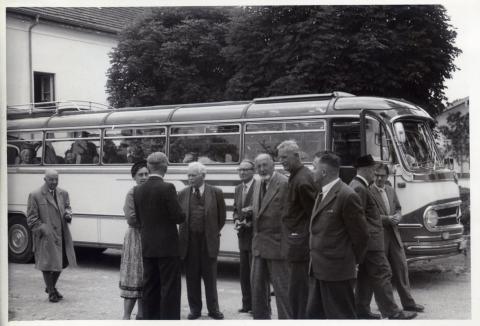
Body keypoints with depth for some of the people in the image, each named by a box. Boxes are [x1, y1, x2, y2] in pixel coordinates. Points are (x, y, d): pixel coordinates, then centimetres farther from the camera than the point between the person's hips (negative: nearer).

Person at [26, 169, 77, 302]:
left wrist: (68, 214, -3)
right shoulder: (35, 195, -9)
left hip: (61, 235, 6)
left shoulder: (63, 193, 8)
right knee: (48, 264, 4)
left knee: (62, 262, 15)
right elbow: (31, 219, -8)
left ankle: (51, 286, 38)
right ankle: (51, 292, 21)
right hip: (46, 237, -6)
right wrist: (44, 230, -19)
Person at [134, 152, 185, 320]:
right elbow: (178, 217, -14)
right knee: (170, 287, 0)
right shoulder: (167, 188, -14)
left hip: (147, 246, 6)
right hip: (167, 246, -6)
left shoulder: (138, 190, 4)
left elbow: (138, 218, 8)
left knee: (150, 286, 12)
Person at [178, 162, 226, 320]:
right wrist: (184, 234, 5)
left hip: (209, 240, -1)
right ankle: (195, 309, 16)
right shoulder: (183, 194, 4)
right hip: (189, 240, 2)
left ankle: (213, 309, 15)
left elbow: (222, 216, 7)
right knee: (192, 276, 6)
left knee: (210, 276, 5)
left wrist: (214, 232, 6)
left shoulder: (216, 193, 0)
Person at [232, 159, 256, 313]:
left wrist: (249, 223, -20)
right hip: (243, 236, 8)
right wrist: (237, 221, 2)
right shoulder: (238, 189, 14)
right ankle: (247, 303, 21)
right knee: (244, 272, 12)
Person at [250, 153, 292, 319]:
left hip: (277, 243, -8)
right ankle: (261, 317, 26)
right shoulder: (258, 185, 12)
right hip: (259, 243, 8)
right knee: (257, 285, 14)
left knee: (281, 287, -2)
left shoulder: (284, 183, -13)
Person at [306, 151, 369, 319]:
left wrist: (351, 261, -1)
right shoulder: (322, 194, 13)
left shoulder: (346, 196, -17)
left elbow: (360, 235, -13)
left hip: (337, 272, -9)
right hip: (318, 270, 9)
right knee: (314, 314, 15)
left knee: (341, 316, 0)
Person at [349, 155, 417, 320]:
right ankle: (392, 312, -3)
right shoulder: (359, 188, -17)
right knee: (382, 274, -6)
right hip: (371, 240, -11)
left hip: (367, 242, 11)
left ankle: (362, 310, 19)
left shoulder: (356, 186, 15)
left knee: (365, 275, 13)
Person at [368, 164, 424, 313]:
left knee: (401, 267, 8)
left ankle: (408, 302, 16)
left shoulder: (390, 190, 11)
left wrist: (397, 217, -3)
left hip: (393, 234, 7)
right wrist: (387, 219, -20)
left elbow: (398, 208, 19)